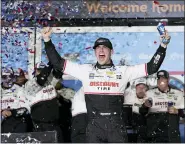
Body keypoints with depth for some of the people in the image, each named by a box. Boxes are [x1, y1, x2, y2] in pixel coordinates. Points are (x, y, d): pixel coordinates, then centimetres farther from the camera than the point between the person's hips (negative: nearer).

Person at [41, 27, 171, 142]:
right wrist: (47, 40, 3)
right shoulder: (85, 70, 10)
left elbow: (151, 67, 8)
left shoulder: (123, 71, 9)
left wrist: (163, 46, 0)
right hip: (94, 125, 0)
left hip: (116, 125, 0)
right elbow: (58, 63, 10)